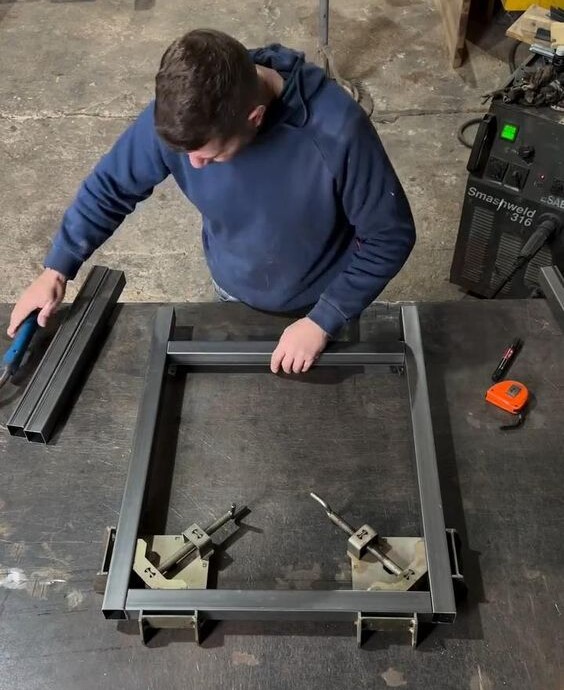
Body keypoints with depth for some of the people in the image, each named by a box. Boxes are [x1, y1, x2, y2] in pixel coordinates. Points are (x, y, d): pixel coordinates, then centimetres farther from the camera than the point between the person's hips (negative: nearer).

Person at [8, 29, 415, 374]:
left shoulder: (336, 130, -37)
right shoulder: (172, 116, -27)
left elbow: (391, 236, -25)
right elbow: (111, 185, -10)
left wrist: (324, 320, -28)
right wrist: (57, 271, -9)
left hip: (327, 300, -2)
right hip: (236, 292, 3)